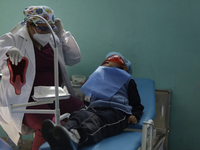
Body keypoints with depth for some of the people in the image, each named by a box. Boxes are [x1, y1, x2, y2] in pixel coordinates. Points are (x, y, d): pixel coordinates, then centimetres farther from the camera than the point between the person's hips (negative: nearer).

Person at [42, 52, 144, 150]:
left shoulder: (127, 80, 32)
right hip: (94, 108, 4)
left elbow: (137, 105, 25)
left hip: (116, 110, -4)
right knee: (78, 115, -33)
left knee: (97, 120, -39)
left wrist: (135, 116, 4)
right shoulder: (99, 76, 43)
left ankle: (74, 138, -72)